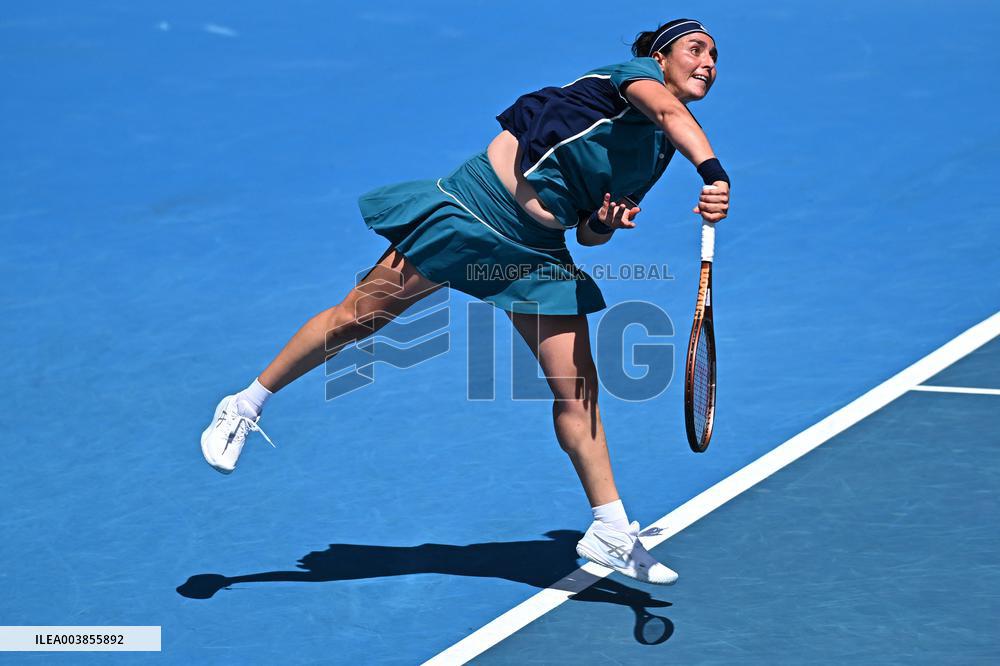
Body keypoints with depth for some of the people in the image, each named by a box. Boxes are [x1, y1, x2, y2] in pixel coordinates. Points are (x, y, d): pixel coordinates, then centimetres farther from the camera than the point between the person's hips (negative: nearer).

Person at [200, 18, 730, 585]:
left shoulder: (662, 152, 12)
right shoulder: (637, 71, -8)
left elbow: (588, 233, 16)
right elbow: (670, 111, -34)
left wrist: (603, 225, -7)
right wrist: (714, 174, -50)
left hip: (538, 255, 7)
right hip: (479, 207, -7)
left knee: (578, 386, 0)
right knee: (357, 319, 0)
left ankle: (611, 533, 8)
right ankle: (245, 407, 17)